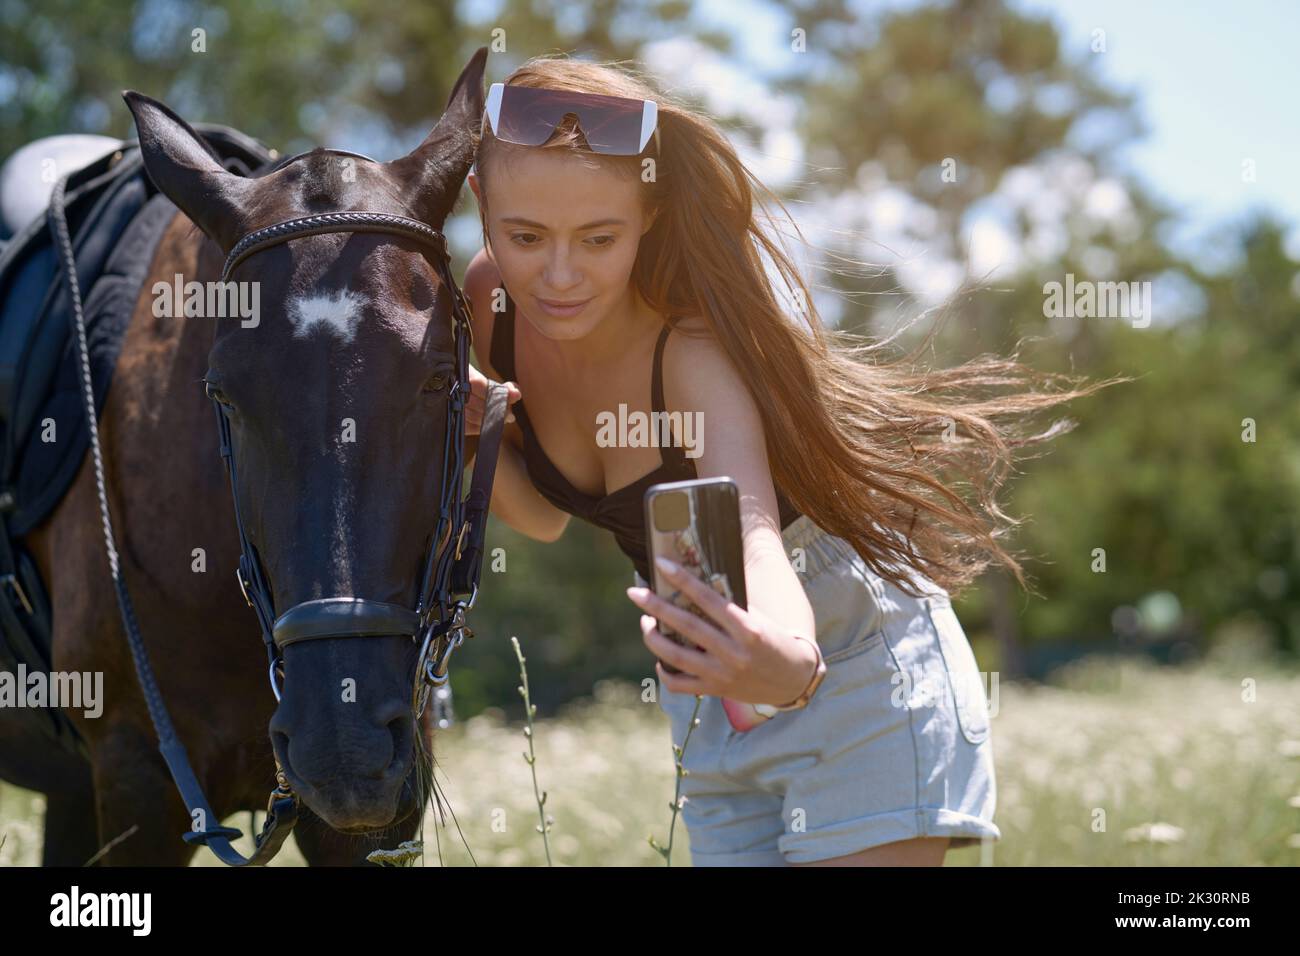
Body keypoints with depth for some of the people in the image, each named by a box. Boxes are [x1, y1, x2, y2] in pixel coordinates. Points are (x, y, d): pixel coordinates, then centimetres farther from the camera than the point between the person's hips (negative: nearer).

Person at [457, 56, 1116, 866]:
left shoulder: (698, 344, -30)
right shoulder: (493, 303, -12)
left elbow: (752, 530, -47)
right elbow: (543, 515, 2)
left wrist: (792, 665, -69)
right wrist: (477, 440, -21)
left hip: (861, 670, -6)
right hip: (712, 699, 6)